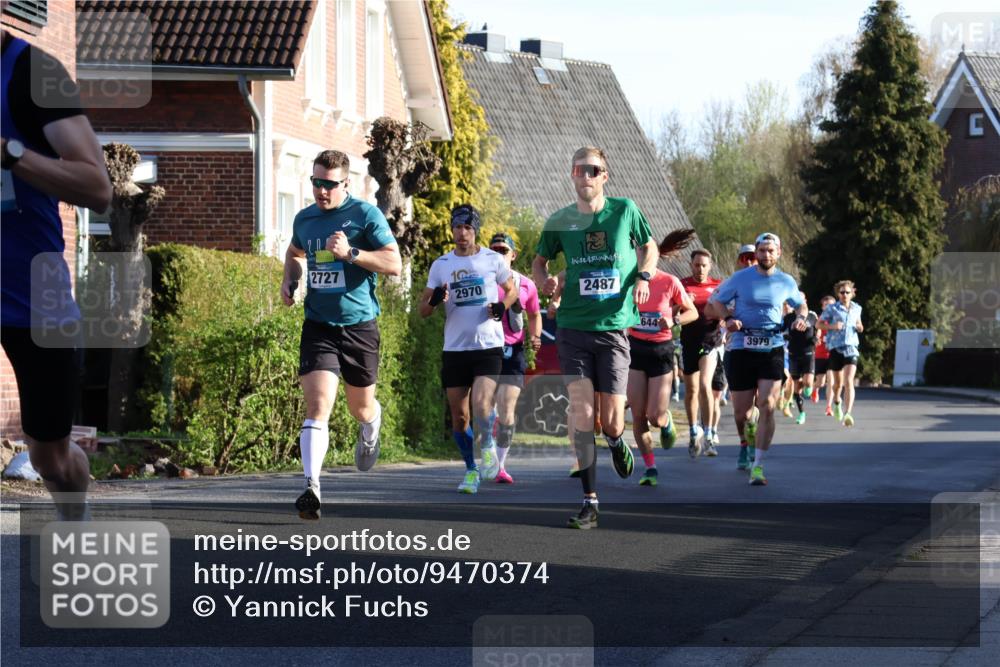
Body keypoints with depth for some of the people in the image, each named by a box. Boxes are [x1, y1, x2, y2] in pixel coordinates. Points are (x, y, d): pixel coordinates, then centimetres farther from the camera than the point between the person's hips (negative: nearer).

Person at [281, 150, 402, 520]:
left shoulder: (366, 215, -7)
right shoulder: (304, 218, 9)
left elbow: (394, 264, -13)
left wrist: (351, 253, -24)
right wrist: (289, 280, 11)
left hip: (358, 325, -2)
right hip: (318, 326, 2)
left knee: (361, 408, 14)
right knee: (317, 407, -16)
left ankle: (371, 426, 52)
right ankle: (312, 487, -24)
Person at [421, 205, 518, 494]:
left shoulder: (492, 259, 3)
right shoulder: (440, 265, 7)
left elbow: (512, 290, 17)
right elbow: (423, 310, 10)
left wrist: (502, 306, -4)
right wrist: (435, 300, -13)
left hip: (489, 346, -3)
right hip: (454, 348, 3)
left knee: (481, 404, -21)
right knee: (459, 417, 5)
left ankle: (486, 446, 9)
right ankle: (472, 468, 24)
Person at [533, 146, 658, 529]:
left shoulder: (625, 211, 1)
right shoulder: (561, 221, 3)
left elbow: (649, 246, 17)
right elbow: (540, 259, 18)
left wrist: (643, 276, -3)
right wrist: (544, 279, -5)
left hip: (613, 328, 0)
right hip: (573, 326, 1)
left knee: (611, 424, -3)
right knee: (580, 408, -12)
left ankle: (617, 441, 36)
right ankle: (589, 501, -4)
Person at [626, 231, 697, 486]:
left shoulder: (669, 282, -8)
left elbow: (692, 312, 2)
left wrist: (674, 321, -15)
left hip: (661, 350, -2)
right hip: (635, 349, 2)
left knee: (655, 417, -5)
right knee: (638, 416, -4)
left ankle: (667, 422, 33)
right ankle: (650, 468, 9)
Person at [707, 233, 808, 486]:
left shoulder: (786, 282, 5)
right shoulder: (740, 278, 0)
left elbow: (800, 304, 23)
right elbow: (716, 301, 8)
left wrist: (801, 317, 1)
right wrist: (728, 318, -11)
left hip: (773, 350, 0)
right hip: (742, 350, 0)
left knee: (767, 406, -15)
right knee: (741, 411, 4)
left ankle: (758, 466, -13)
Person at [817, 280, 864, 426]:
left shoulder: (856, 308, 9)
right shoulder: (832, 308, -1)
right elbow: (819, 324, 3)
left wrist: (859, 327, 3)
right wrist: (832, 326, -14)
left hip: (851, 347, 1)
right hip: (836, 347, -1)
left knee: (849, 381, -16)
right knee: (838, 382, 12)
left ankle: (847, 414, -24)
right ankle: (837, 402, 45)